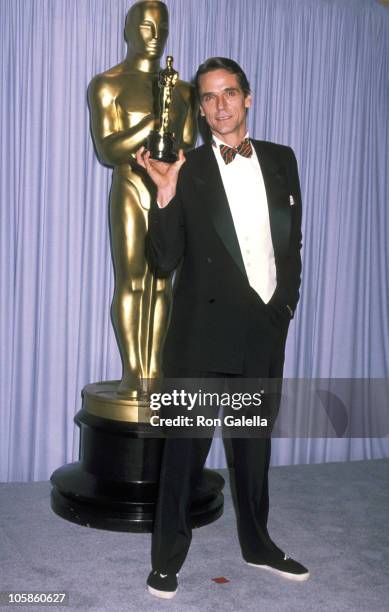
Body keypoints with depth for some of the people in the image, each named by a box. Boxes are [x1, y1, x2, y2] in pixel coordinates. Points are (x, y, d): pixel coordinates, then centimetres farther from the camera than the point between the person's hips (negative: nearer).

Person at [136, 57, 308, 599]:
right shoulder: (186, 171, -5)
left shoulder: (281, 160, 7)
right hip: (205, 333, -4)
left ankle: (257, 542, 37)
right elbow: (164, 262, -9)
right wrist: (166, 195, -21)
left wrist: (285, 303, 7)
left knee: (255, 439, 18)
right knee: (187, 445, 4)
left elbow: (293, 240, 14)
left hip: (267, 330, 4)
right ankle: (168, 555, 22)